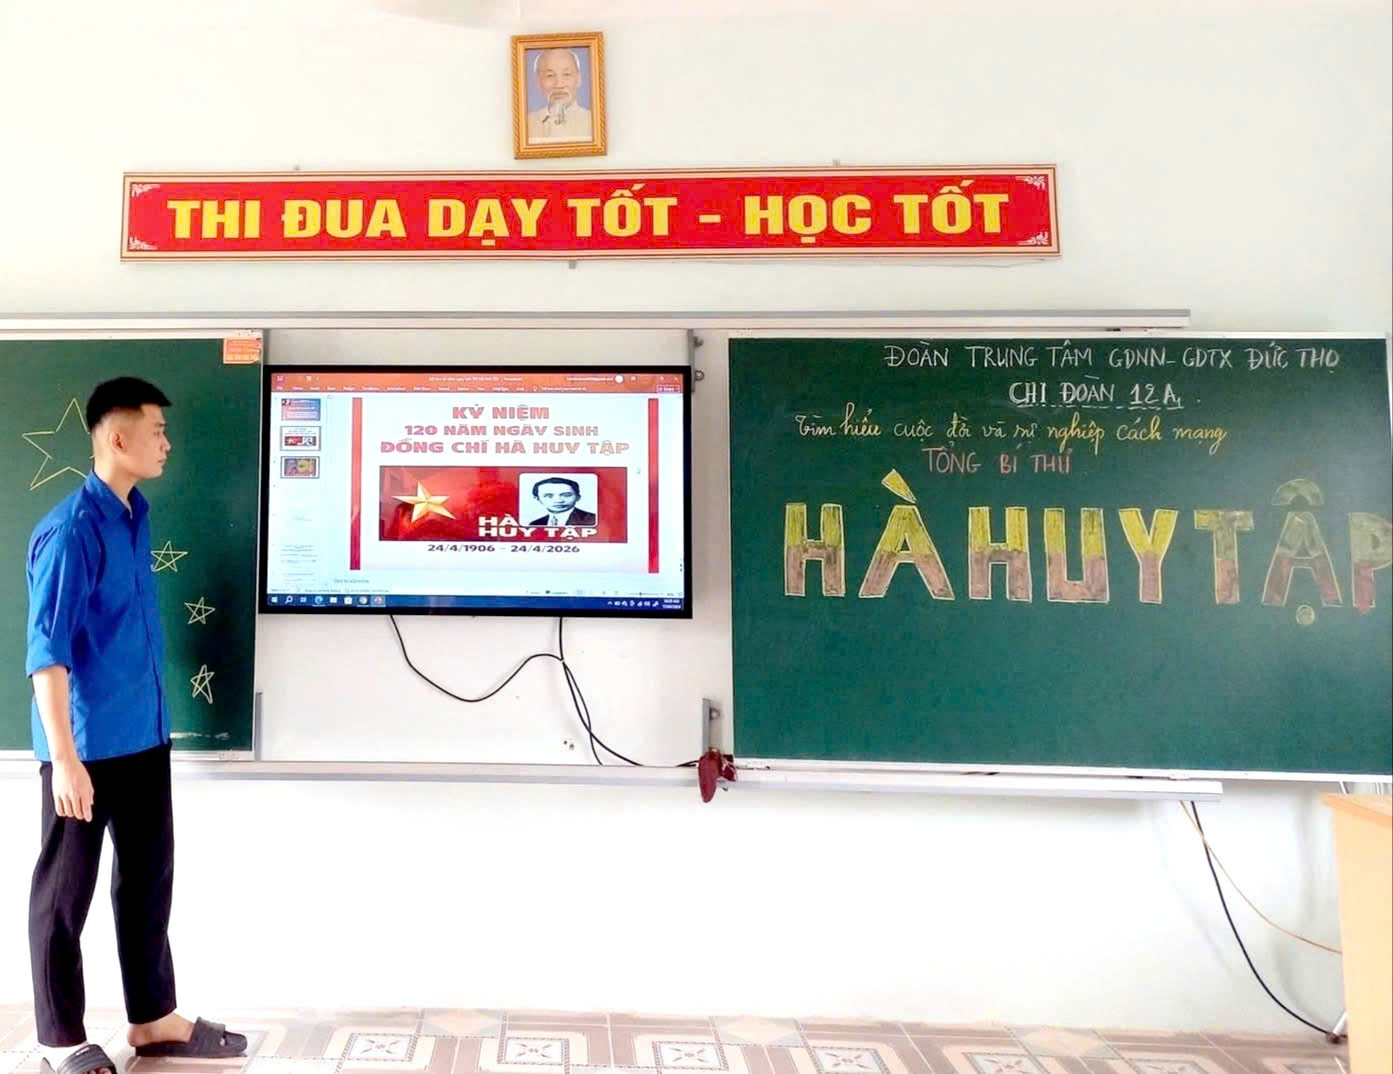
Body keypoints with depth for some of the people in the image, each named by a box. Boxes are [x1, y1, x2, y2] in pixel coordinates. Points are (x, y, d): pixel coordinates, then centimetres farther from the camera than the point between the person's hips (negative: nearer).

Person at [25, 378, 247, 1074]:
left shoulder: (135, 515, 7)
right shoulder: (71, 529, -18)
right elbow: (47, 649, -20)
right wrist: (64, 757, -22)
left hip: (143, 735, 8)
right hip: (88, 745, -8)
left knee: (149, 876, 16)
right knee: (66, 890, 8)